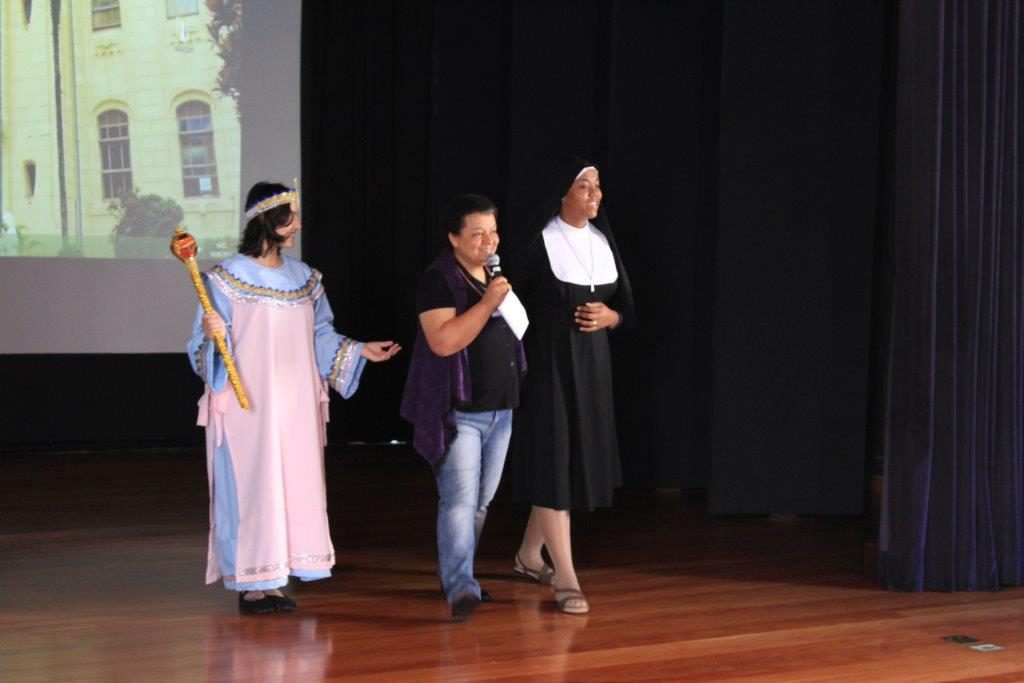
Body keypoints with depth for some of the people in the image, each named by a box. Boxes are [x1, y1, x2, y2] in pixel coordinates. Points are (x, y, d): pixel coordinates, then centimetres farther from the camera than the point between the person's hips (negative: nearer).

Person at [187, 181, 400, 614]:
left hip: (296, 406, 6)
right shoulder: (227, 278, -7)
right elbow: (204, 350, -7)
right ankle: (249, 583, 4)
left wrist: (360, 350, 7)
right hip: (248, 405, -6)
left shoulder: (303, 277, 11)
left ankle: (273, 580, 13)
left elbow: (321, 337, 17)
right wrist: (213, 336, -28)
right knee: (251, 488, -4)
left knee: (295, 488, 5)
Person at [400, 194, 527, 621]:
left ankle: (453, 574, 27)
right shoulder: (439, 281, -11)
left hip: (500, 409, 8)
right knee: (460, 501, -15)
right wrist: (488, 303, -25)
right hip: (459, 412, -8)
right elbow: (443, 341, -24)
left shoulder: (499, 275, 12)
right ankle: (460, 588, -20)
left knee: (481, 503, 14)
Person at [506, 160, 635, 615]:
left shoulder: (603, 241, 9)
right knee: (553, 461, -8)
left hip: (592, 360, 7)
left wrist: (609, 317, -8)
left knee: (580, 457, 13)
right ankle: (565, 579, -8)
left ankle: (529, 554, 30)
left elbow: (625, 304, 14)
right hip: (549, 360, -7)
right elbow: (518, 302, -7)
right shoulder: (541, 242, -8)